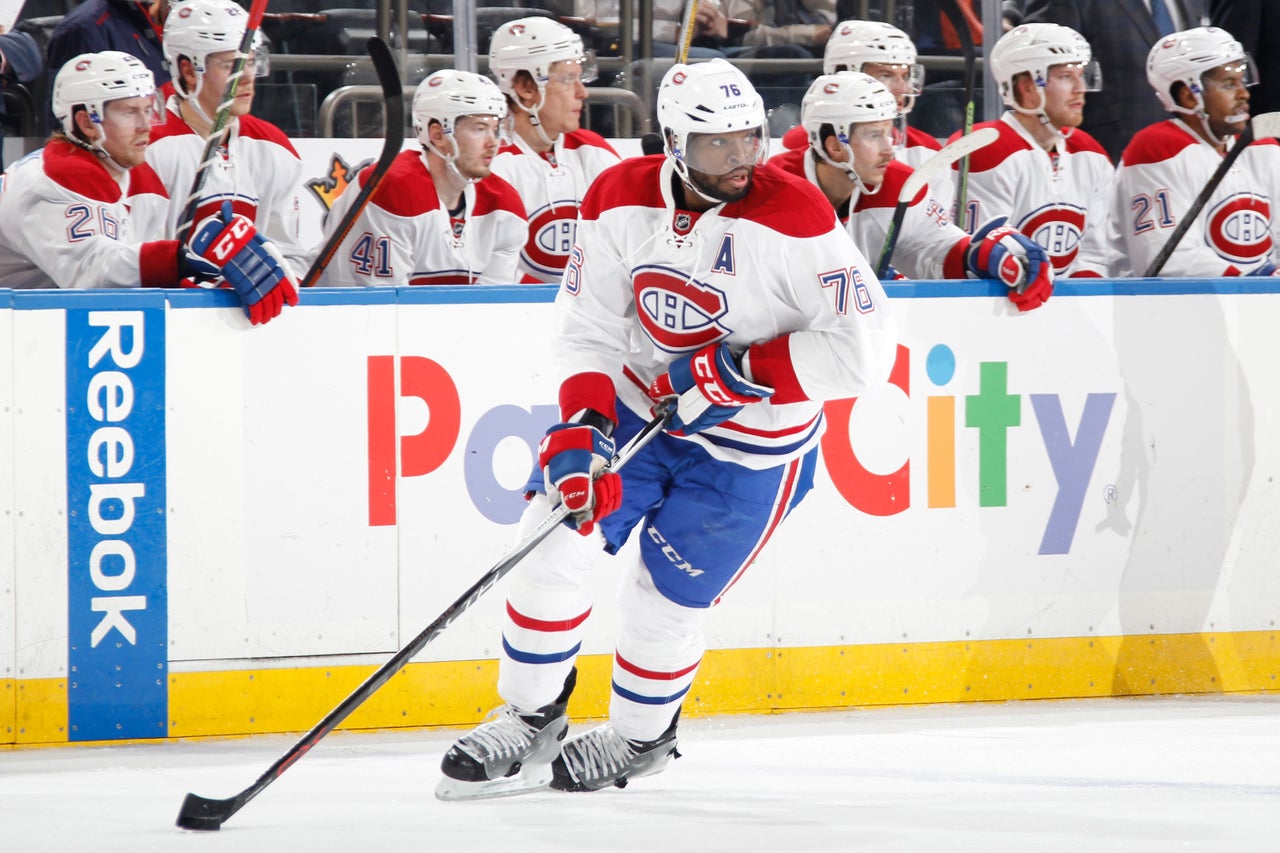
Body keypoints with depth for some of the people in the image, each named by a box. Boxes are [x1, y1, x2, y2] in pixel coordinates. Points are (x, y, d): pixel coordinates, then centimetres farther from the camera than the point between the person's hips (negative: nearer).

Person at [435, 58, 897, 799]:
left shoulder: (793, 217, -24)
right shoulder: (620, 200, -11)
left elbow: (866, 346, -25)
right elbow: (587, 328, -5)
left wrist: (742, 372, -27)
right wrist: (581, 426, -21)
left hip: (751, 443, -4)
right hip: (637, 401, 4)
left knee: (665, 595, 1)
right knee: (556, 539, -8)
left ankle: (640, 737, 29)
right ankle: (529, 722, 10)